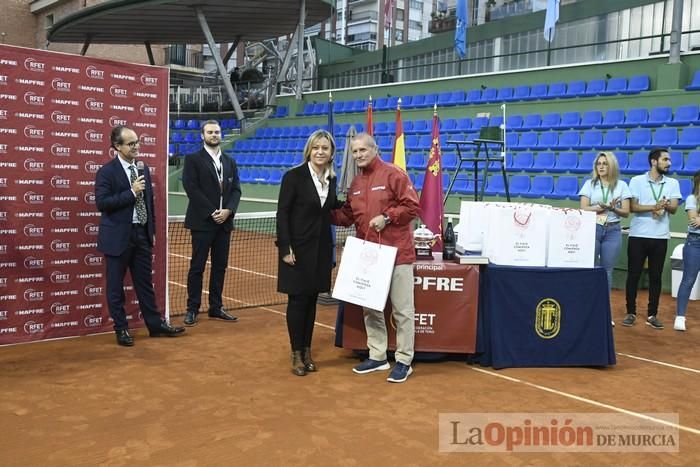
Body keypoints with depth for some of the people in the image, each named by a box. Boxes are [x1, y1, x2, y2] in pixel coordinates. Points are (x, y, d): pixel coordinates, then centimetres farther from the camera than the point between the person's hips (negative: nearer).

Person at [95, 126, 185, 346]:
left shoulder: (143, 169, 10)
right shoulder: (106, 171, -10)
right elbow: (101, 203, -17)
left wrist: (152, 230, 13)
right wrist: (131, 193, -20)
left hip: (142, 234, 6)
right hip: (118, 237, -5)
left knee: (145, 283, 13)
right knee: (116, 287, 6)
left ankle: (156, 324, 21)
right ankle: (121, 329, 17)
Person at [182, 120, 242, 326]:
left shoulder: (230, 162, 14)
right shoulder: (193, 159, -2)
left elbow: (236, 189, 8)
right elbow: (191, 188, -11)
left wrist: (228, 210, -9)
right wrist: (211, 212, -15)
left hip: (224, 222, 5)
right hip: (202, 222, -5)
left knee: (220, 266, 9)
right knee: (197, 267, 0)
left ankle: (216, 307, 17)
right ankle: (192, 309, 8)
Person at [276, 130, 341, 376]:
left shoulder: (331, 179, 6)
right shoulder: (294, 176, -10)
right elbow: (282, 213, -11)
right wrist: (286, 248, -15)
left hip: (321, 248, 5)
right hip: (298, 248, -5)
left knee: (312, 300, 11)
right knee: (298, 300, 2)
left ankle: (307, 351, 23)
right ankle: (297, 355, 15)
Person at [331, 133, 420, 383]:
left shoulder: (393, 174, -7)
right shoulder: (355, 183, 14)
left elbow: (412, 206, -11)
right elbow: (347, 216, 14)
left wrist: (387, 217, -18)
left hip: (396, 253, -7)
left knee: (402, 310, 1)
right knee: (371, 308, 14)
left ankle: (404, 361, 11)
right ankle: (377, 356, 27)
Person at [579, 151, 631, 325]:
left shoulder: (621, 185, 6)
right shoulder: (589, 184, 5)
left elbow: (626, 212, 4)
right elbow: (583, 208, -3)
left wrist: (613, 208, -14)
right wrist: (603, 207, -14)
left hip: (613, 231, 1)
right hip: (592, 229, -1)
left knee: (607, 270, 4)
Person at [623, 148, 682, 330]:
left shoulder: (673, 183, 8)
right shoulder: (637, 181, 0)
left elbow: (674, 209, 1)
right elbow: (633, 207, -6)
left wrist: (665, 205, -22)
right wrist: (654, 207, -20)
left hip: (660, 237, 3)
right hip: (638, 235, -2)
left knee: (655, 276, 6)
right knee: (633, 275, 2)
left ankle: (652, 315, 14)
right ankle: (631, 313, 12)